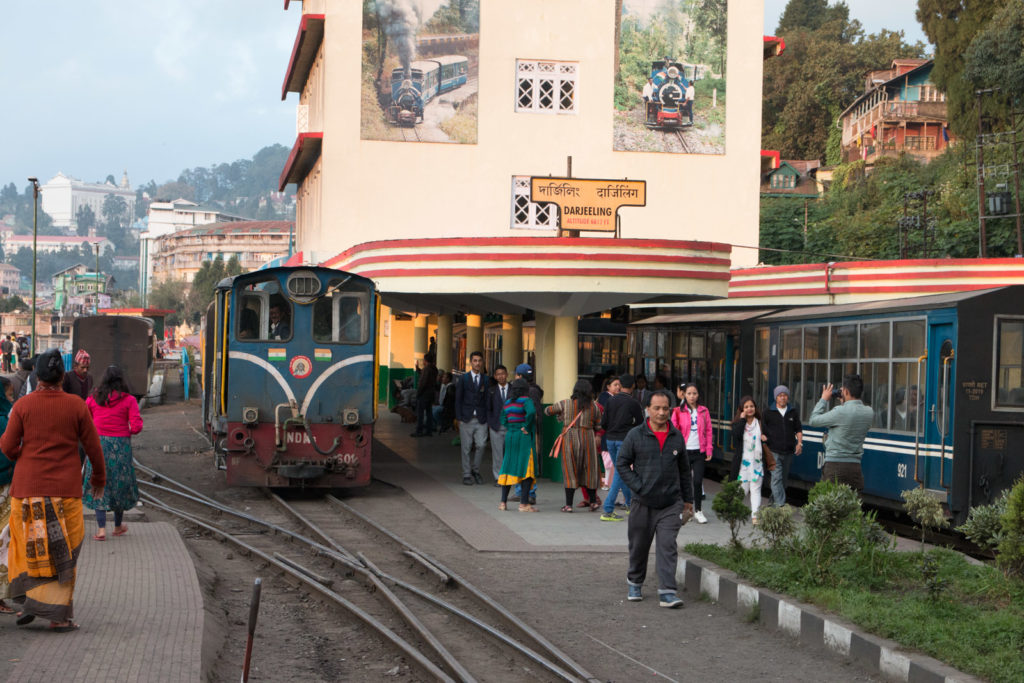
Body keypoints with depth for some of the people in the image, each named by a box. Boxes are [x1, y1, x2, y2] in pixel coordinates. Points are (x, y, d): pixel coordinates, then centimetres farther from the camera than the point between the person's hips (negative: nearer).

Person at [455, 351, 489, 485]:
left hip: (481, 419, 1)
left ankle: (475, 470, 15)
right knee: (466, 448, 2)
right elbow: (458, 399, 3)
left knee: (481, 445, -7)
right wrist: (459, 418, -5)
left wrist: (487, 418, 0)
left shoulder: (486, 379, 7)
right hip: (466, 419, -1)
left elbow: (487, 400, 7)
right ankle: (467, 475, 12)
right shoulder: (463, 378, 4)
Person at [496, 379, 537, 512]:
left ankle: (503, 502, 12)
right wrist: (526, 427, -15)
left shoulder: (507, 403, 11)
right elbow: (531, 412, -26)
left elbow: (503, 421, 11)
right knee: (526, 469, -1)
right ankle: (524, 504, -4)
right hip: (524, 437, -6)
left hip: (510, 436, 6)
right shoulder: (526, 401, -8)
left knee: (509, 467, 13)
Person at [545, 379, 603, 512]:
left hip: (570, 437, -1)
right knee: (589, 470, 13)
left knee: (570, 471, 3)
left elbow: (548, 410, 10)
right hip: (588, 438, 1)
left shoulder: (566, 403, -1)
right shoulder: (594, 406, 2)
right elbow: (598, 423, 9)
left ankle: (568, 505, 1)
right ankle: (593, 502, 18)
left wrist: (560, 415, 29)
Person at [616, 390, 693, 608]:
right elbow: (621, 464, 0)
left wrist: (688, 499, 18)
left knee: (667, 546, -8)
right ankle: (634, 584, 32)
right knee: (639, 546, 10)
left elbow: (684, 470, 16)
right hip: (643, 504, -1)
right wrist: (638, 487, -8)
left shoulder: (676, 437, 8)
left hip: (671, 504, 1)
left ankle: (667, 592, -9)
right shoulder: (635, 435, -1)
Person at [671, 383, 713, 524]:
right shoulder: (678, 412, 1)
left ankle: (697, 511, 11)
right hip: (684, 452, -1)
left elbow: (708, 431, 9)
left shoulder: (704, 411, 7)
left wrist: (709, 450, 2)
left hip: (699, 452, 1)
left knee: (698, 481, -2)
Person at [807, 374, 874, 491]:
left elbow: (813, 421, -6)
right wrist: (845, 403, 18)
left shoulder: (840, 412, -17)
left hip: (835, 465, -6)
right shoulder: (869, 412, 2)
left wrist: (824, 399, 4)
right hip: (855, 466, 6)